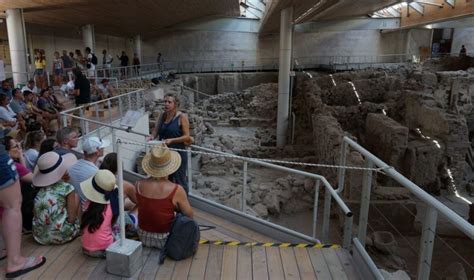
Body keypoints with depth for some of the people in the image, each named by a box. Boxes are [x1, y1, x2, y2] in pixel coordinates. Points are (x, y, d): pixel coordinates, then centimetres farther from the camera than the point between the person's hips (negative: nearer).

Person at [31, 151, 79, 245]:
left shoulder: (42, 190, 5)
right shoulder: (67, 188, -9)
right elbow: (71, 219, -9)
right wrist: (76, 198, 8)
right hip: (60, 236, -6)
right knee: (77, 195, 12)